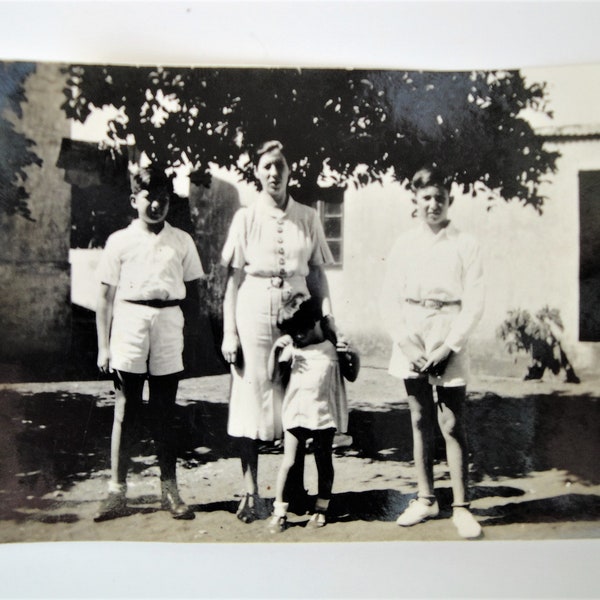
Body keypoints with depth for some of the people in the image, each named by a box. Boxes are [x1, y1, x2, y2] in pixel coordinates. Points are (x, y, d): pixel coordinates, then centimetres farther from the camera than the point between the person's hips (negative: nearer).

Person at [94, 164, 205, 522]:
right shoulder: (120, 241, 4)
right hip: (129, 321, -1)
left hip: (168, 321, 1)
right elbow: (106, 296, 3)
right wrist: (104, 346, -1)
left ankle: (170, 489, 17)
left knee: (165, 412, 8)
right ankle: (117, 490, 12)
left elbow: (193, 286, 14)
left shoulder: (182, 241, 8)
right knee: (127, 410, 3)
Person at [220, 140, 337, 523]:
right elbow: (234, 279, 2)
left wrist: (327, 318, 2)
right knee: (252, 395, 0)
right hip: (254, 311, -1)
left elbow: (317, 274, 11)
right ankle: (251, 492, 9)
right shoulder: (246, 218, 4)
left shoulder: (308, 218, 8)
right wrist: (229, 332, -2)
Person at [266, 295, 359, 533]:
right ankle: (279, 511, 9)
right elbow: (275, 375, -2)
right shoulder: (291, 349, 1)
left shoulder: (333, 348, 0)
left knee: (323, 462, 11)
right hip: (296, 415, 0)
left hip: (325, 416, 0)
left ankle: (321, 508, 27)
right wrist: (276, 349, -13)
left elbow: (352, 376, 6)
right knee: (289, 462, 0)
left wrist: (352, 354, -11)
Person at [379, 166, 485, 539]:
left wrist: (448, 347, -11)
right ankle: (426, 499, 21)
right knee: (420, 422, 10)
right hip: (412, 342, 3)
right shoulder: (404, 245, 8)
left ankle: (461, 506, 9)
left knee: (452, 425, -2)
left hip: (449, 342, -3)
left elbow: (474, 304, -3)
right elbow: (390, 298, 5)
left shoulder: (465, 245, 0)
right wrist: (406, 341, -7)